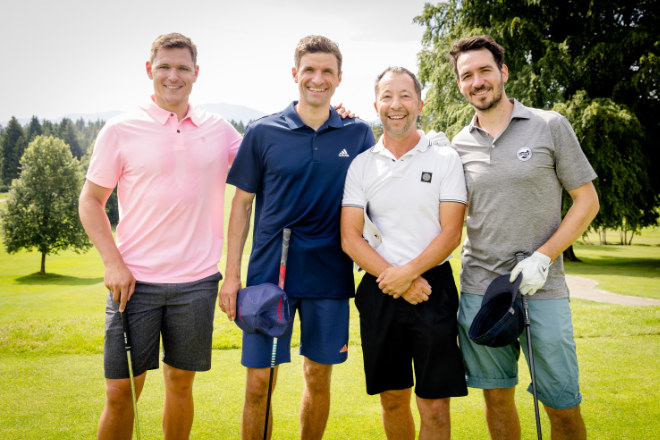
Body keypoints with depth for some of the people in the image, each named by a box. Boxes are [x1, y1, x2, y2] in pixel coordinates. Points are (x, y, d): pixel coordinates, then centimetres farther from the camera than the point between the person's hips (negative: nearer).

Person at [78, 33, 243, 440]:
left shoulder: (219, 130, 6)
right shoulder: (121, 130, -1)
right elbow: (91, 201, 3)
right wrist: (113, 263, -8)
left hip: (197, 281, 2)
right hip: (134, 280, -2)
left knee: (181, 383, 13)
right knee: (121, 391, 2)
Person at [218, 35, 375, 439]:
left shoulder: (359, 134, 4)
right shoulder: (263, 133, 0)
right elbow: (242, 204, 5)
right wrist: (232, 274, 0)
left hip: (330, 277, 1)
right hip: (269, 272, -1)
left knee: (319, 377, 12)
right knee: (259, 381, 3)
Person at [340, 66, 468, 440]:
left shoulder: (445, 158, 1)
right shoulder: (361, 165, 6)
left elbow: (451, 233, -5)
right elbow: (350, 238, 1)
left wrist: (408, 273, -17)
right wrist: (392, 278, -11)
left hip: (432, 287, -2)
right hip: (379, 292, 2)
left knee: (435, 407, -1)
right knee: (393, 401, 13)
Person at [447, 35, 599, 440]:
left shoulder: (551, 126, 0)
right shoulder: (460, 145, 7)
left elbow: (587, 201, 0)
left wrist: (543, 257, -11)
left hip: (542, 289, -2)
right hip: (479, 288, 2)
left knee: (563, 405, 4)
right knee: (496, 396, 11)